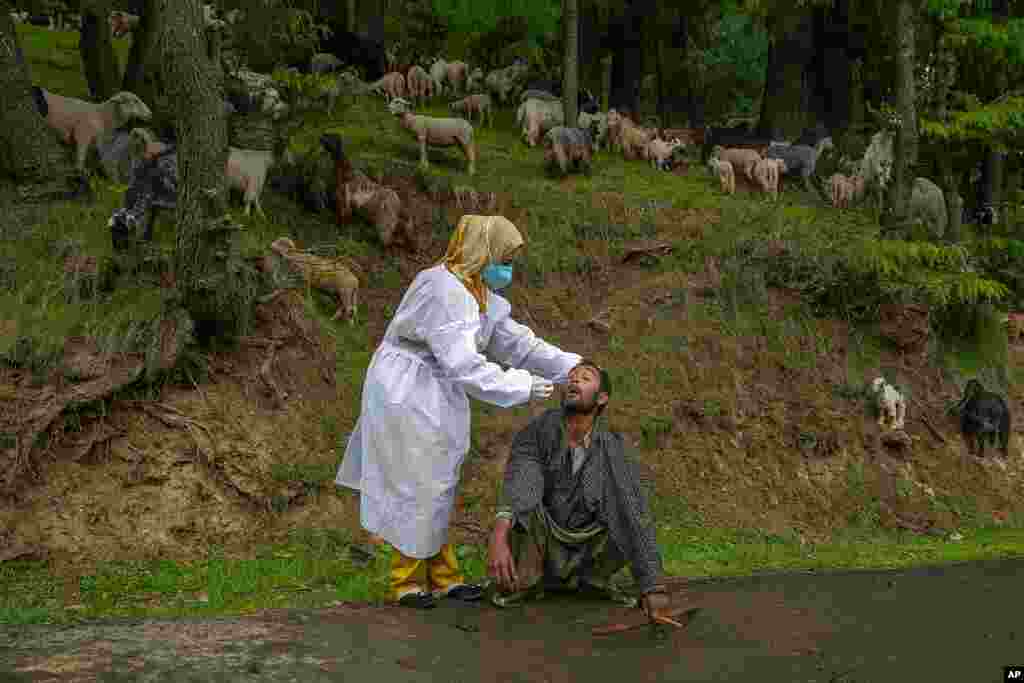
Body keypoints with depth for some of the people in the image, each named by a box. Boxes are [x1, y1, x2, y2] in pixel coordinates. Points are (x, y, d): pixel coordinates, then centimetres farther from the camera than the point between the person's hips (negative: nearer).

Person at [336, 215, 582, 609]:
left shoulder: (480, 295, 7)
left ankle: (443, 577, 26)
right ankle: (406, 582, 16)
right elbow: (463, 365, -30)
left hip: (434, 400, 10)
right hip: (408, 398, -10)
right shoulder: (444, 291, -24)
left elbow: (517, 342, 9)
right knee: (417, 490, 0)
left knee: (433, 490, 16)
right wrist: (521, 387, -27)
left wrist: (572, 367, 2)